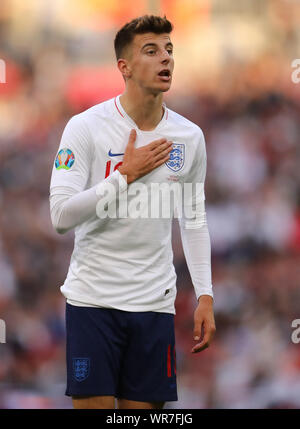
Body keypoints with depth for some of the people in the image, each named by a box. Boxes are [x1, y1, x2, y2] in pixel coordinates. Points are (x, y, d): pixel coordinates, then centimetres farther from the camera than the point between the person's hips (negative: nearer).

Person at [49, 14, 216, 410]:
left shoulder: (189, 136, 5)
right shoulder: (86, 127, -8)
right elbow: (61, 217, -14)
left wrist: (205, 295, 8)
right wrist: (126, 174, -17)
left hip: (154, 303, 3)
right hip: (93, 299, -3)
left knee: (145, 408, 2)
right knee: (93, 406, -5)